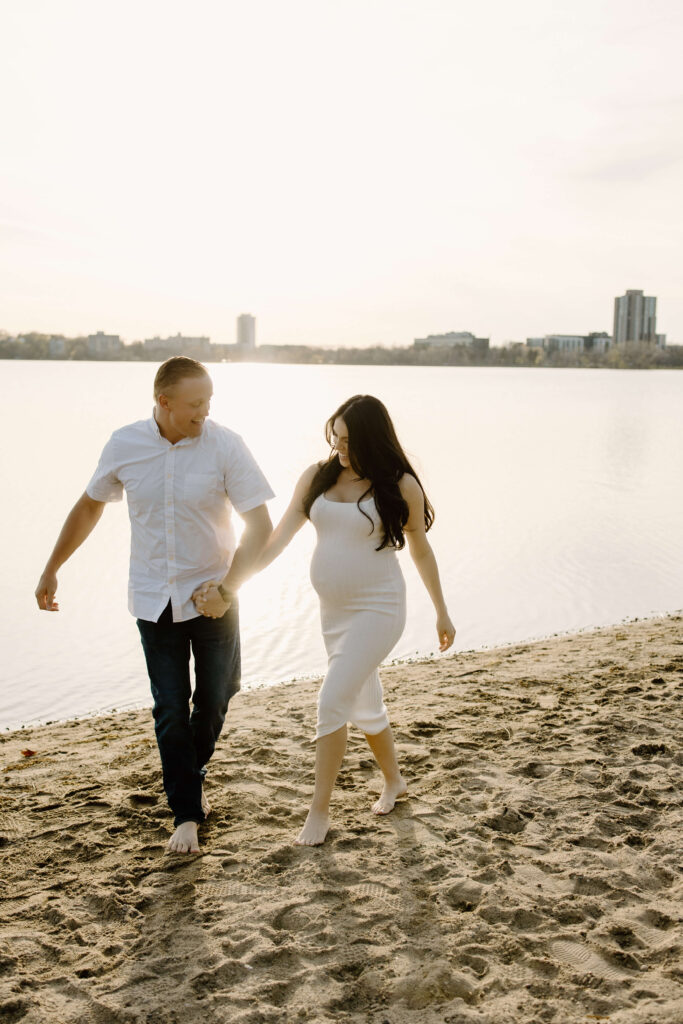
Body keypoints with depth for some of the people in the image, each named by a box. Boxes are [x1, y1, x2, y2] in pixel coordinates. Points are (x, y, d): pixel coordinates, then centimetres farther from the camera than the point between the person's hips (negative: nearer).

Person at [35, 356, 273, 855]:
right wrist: (51, 570, 14)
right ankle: (186, 812, 14)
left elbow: (260, 526, -12)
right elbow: (89, 505, 10)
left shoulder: (225, 445, -13)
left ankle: (192, 773, 40)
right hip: (155, 599, 1)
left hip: (211, 597, -1)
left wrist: (226, 590, -18)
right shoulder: (125, 445, -6)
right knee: (170, 707, 2)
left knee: (215, 697, 10)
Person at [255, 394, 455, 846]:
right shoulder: (318, 476, 1)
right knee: (365, 705, 18)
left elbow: (421, 551, 2)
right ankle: (394, 782, 41)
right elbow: (279, 536, 0)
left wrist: (442, 613, 7)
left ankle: (320, 810, 1)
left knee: (333, 702, -12)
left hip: (378, 609, -5)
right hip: (334, 610, 6)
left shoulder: (399, 485, -9)